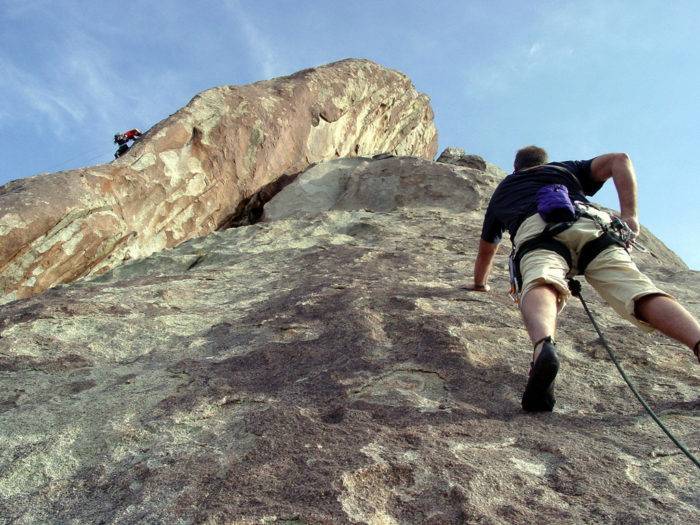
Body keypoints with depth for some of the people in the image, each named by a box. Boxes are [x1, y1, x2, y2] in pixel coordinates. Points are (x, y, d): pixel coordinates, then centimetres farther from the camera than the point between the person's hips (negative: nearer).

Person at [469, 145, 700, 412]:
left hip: (535, 230, -1)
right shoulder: (567, 169, 44)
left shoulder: (502, 190, 44)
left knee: (539, 284, -31)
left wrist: (480, 284, 70)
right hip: (592, 223, 2)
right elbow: (619, 159, 24)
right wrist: (629, 215, 18)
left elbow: (485, 252, 53)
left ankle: (544, 347, -63)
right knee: (641, 292, -15)